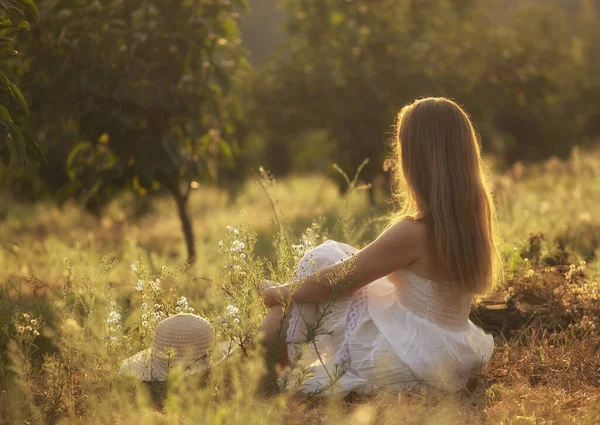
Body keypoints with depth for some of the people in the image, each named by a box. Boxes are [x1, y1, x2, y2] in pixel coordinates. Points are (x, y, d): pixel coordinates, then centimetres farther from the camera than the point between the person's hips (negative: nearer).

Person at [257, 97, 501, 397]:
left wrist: (280, 293, 3)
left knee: (321, 259, 5)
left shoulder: (414, 231, -25)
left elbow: (335, 283, -12)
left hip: (404, 367, -8)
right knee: (336, 255, 18)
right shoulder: (475, 218, -3)